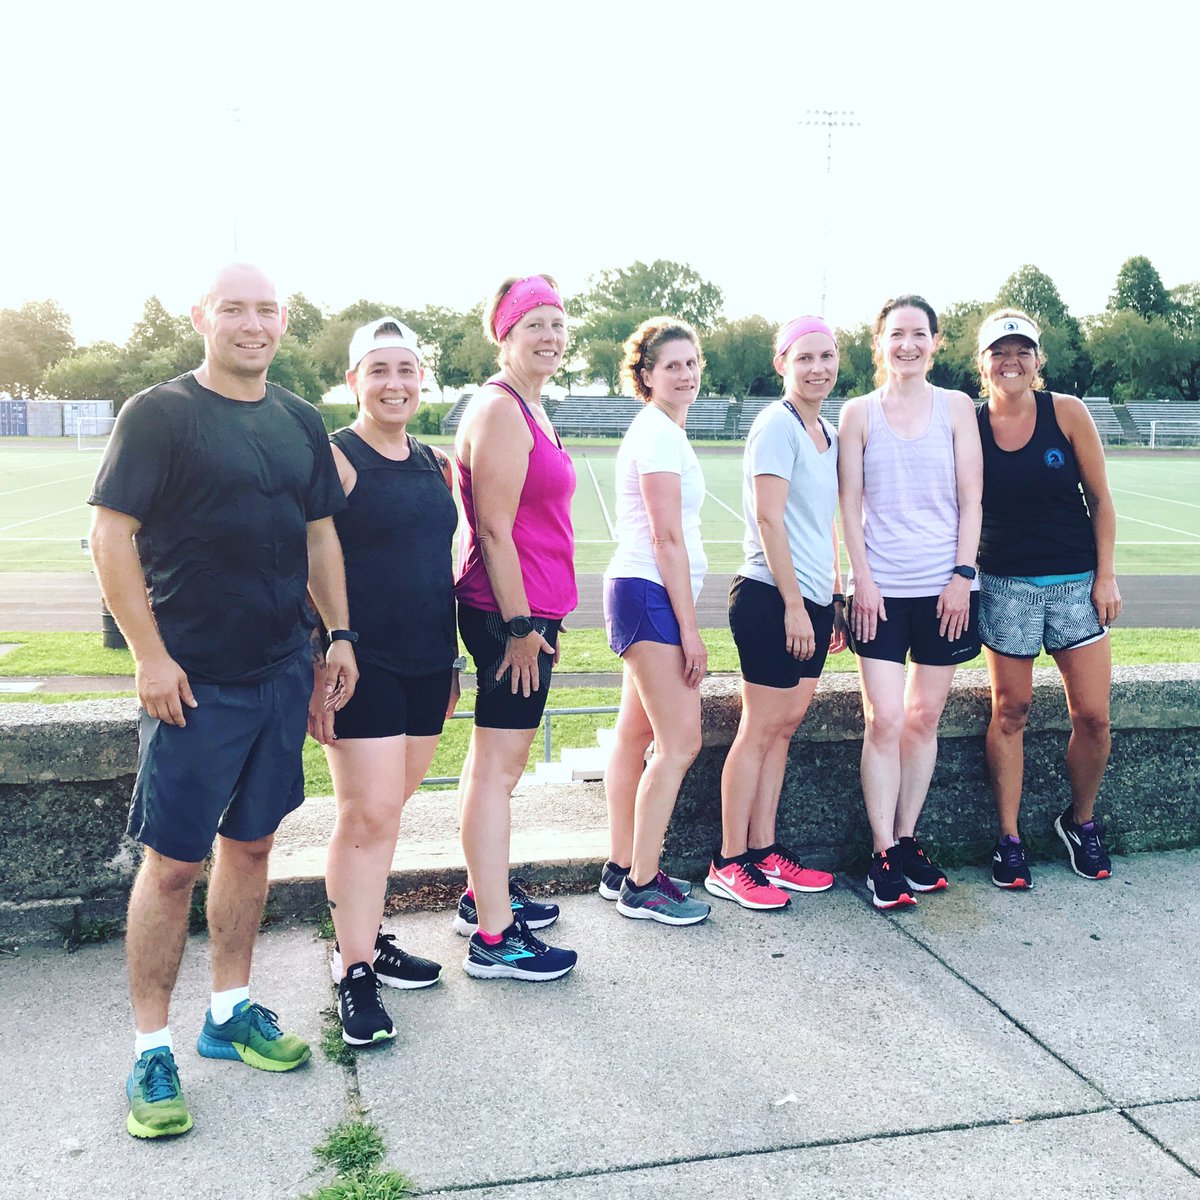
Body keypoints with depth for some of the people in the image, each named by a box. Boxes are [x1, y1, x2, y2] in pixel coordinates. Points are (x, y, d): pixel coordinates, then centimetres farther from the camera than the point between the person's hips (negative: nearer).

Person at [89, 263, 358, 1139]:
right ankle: (152, 1049, 14)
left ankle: (231, 1012, 30)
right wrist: (151, 653, -14)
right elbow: (111, 534, -10)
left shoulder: (300, 422, 11)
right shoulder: (159, 414, -6)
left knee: (251, 843, 14)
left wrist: (339, 633, 11)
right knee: (173, 862, -1)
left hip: (283, 673, 6)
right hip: (193, 680, -5)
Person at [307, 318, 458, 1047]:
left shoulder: (436, 465, 12)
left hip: (427, 664, 6)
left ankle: (364, 936, 28)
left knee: (385, 810, 13)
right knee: (370, 814, -5)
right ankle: (355, 974, 6)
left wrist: (453, 657, 18)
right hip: (362, 662, -6)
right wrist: (320, 670, -15)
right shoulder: (336, 459, -7)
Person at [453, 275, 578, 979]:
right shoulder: (500, 409, -13)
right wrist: (522, 624, -18)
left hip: (527, 611, 10)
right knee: (499, 769, -5)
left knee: (492, 759, 18)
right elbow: (495, 529, -19)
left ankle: (483, 896, 32)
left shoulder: (529, 408, 17)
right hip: (512, 612, -10)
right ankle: (494, 939, 3)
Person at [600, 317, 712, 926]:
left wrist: (681, 619, 18)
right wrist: (689, 628, -16)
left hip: (643, 595, 10)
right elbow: (667, 538, -17)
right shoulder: (659, 432, -12)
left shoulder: (660, 430, 19)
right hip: (653, 595, -10)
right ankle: (642, 887, 1)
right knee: (680, 743, -7)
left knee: (636, 735, 13)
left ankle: (621, 868, 22)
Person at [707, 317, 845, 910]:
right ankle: (729, 863, 6)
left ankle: (765, 852, 20)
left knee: (784, 728, 11)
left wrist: (834, 599, 18)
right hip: (773, 596, -8)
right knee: (760, 729, -3)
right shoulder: (777, 424, -10)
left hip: (812, 600, 8)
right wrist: (794, 604, -17)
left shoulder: (827, 432, 16)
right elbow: (768, 518, -16)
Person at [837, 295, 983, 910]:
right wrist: (862, 580, -6)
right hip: (882, 587, -1)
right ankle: (884, 855, 3)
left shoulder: (956, 407, 6)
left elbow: (970, 500, 3)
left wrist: (962, 574, -5)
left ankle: (907, 840, 21)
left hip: (944, 586, 1)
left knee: (924, 720, 8)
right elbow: (850, 504, 2)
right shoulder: (859, 413, 4)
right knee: (885, 721, -7)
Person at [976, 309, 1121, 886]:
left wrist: (1106, 575, -2)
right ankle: (1009, 840, 16)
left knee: (1092, 715, 0)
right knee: (1010, 710, 4)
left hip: (1077, 580, 1)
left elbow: (1099, 498, 2)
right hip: (1006, 584, 0)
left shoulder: (1067, 412, -3)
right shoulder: (969, 425, -2)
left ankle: (1081, 821, 25)